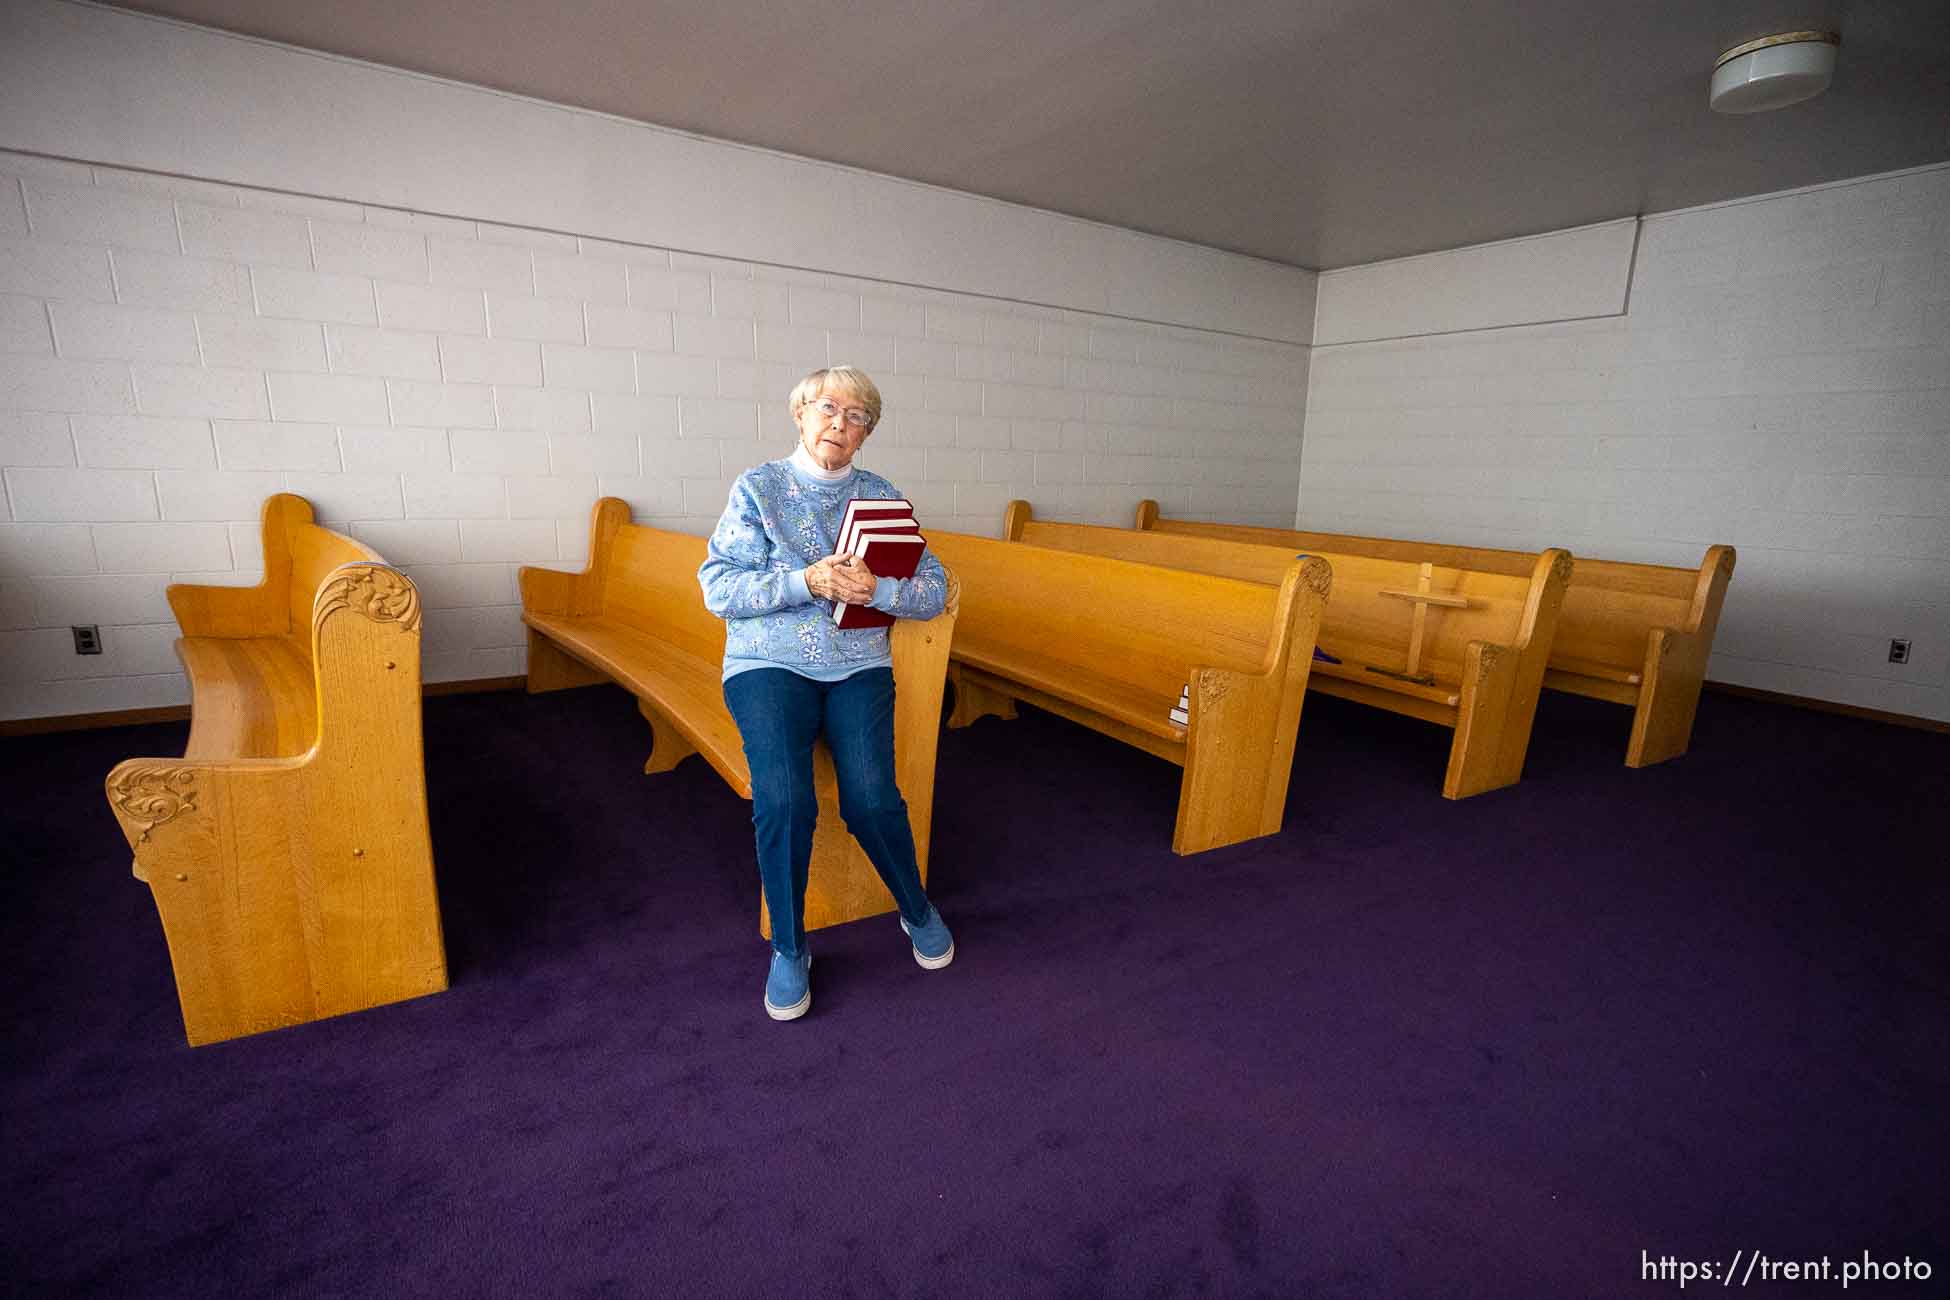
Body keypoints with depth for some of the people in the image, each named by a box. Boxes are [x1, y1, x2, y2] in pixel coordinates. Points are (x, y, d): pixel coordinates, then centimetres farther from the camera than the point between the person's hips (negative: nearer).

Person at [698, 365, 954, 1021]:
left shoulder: (882, 496, 11)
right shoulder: (757, 487, 5)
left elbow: (934, 591, 6)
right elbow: (717, 587, -4)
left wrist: (876, 588, -14)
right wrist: (806, 581, -17)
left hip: (858, 665, 1)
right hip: (768, 664, -1)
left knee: (872, 799, -21)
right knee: (783, 799, -26)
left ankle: (917, 909, 10)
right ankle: (789, 950, -1)